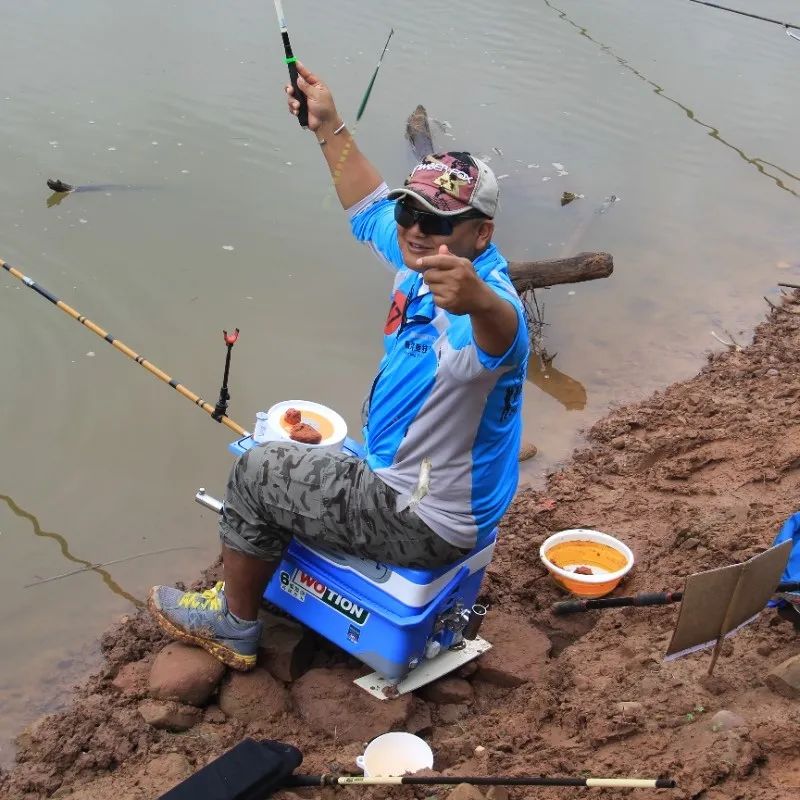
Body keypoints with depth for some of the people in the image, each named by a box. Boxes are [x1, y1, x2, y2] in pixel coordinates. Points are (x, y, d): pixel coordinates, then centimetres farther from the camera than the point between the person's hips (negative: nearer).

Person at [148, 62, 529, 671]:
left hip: (424, 523, -10)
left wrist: (479, 299, -80)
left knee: (258, 472, -1)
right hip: (402, 475, 10)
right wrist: (330, 127, 14)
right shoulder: (425, 259, -4)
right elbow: (369, 208, 16)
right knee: (294, 459, 28)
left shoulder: (487, 302, -32)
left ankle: (233, 625, 21)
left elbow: (501, 334, -58)